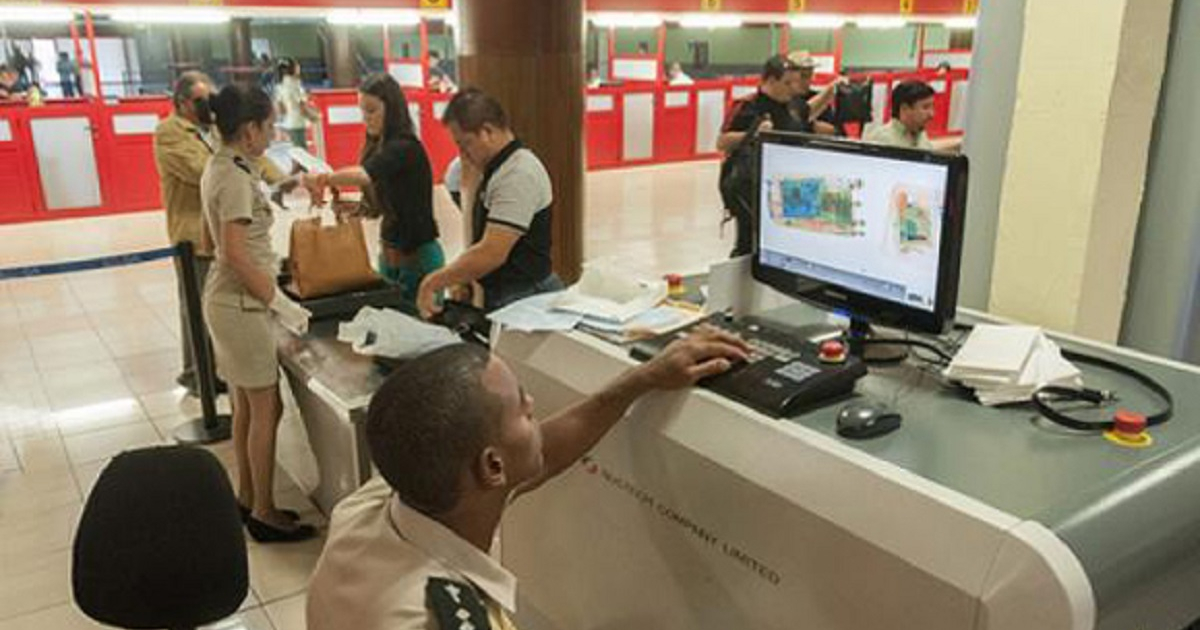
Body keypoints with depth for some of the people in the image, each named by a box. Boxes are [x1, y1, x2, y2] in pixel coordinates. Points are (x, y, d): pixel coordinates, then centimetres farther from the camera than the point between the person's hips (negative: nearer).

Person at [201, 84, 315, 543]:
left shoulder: (219, 168, 11)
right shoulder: (236, 178, -19)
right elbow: (236, 254, -24)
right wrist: (281, 304, -21)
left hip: (228, 299, 10)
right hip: (242, 303, -10)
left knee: (245, 407, 17)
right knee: (266, 410, -1)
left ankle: (246, 499, 29)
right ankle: (264, 513, 10)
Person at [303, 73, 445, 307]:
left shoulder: (406, 148, -18)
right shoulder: (377, 148, 7)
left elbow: (363, 175, -35)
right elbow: (379, 206, 13)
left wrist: (323, 179, -31)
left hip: (418, 256, -8)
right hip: (389, 254, 8)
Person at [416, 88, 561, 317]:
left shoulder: (519, 175, -19)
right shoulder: (496, 170, 13)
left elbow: (491, 254, -25)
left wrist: (434, 282, -17)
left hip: (526, 299, -9)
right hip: (500, 297, 9)